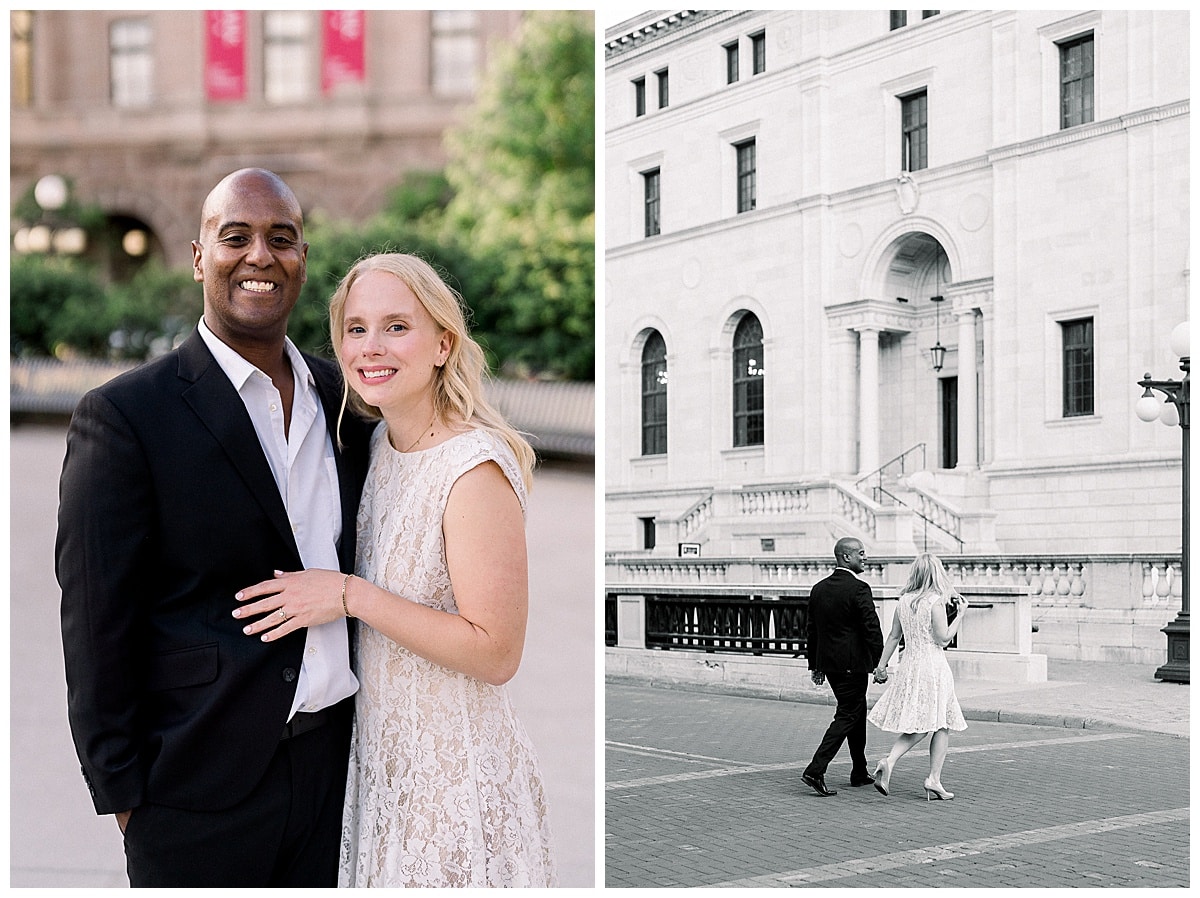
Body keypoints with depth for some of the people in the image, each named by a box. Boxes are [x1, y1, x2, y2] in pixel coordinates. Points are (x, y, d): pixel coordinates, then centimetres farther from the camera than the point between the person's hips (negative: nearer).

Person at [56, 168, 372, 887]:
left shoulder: (342, 395, 6)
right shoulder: (125, 416, -12)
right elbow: (97, 629, -11)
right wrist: (122, 791, -9)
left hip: (332, 766, 5)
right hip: (203, 786, -5)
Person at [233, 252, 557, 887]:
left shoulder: (476, 467, -21)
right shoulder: (379, 445, 4)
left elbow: (496, 654, -22)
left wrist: (351, 595, -22)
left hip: (455, 772, -8)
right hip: (380, 757, 8)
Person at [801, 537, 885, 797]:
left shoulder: (819, 589, 8)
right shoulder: (858, 588, -15)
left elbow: (812, 629, 12)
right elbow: (872, 629, -17)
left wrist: (815, 665, 18)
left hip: (828, 663, 8)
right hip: (853, 664, -8)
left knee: (858, 713, 20)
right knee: (846, 717, -2)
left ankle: (860, 773, 28)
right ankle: (815, 771, -11)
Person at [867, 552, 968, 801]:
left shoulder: (903, 601, 6)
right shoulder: (935, 601, -12)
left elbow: (894, 636, 11)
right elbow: (943, 639, -12)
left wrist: (882, 664, 16)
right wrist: (961, 614, -4)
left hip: (909, 665, 6)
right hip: (933, 666, -6)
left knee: (916, 727, 11)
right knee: (942, 725, 7)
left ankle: (889, 761, -11)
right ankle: (933, 780, 4)